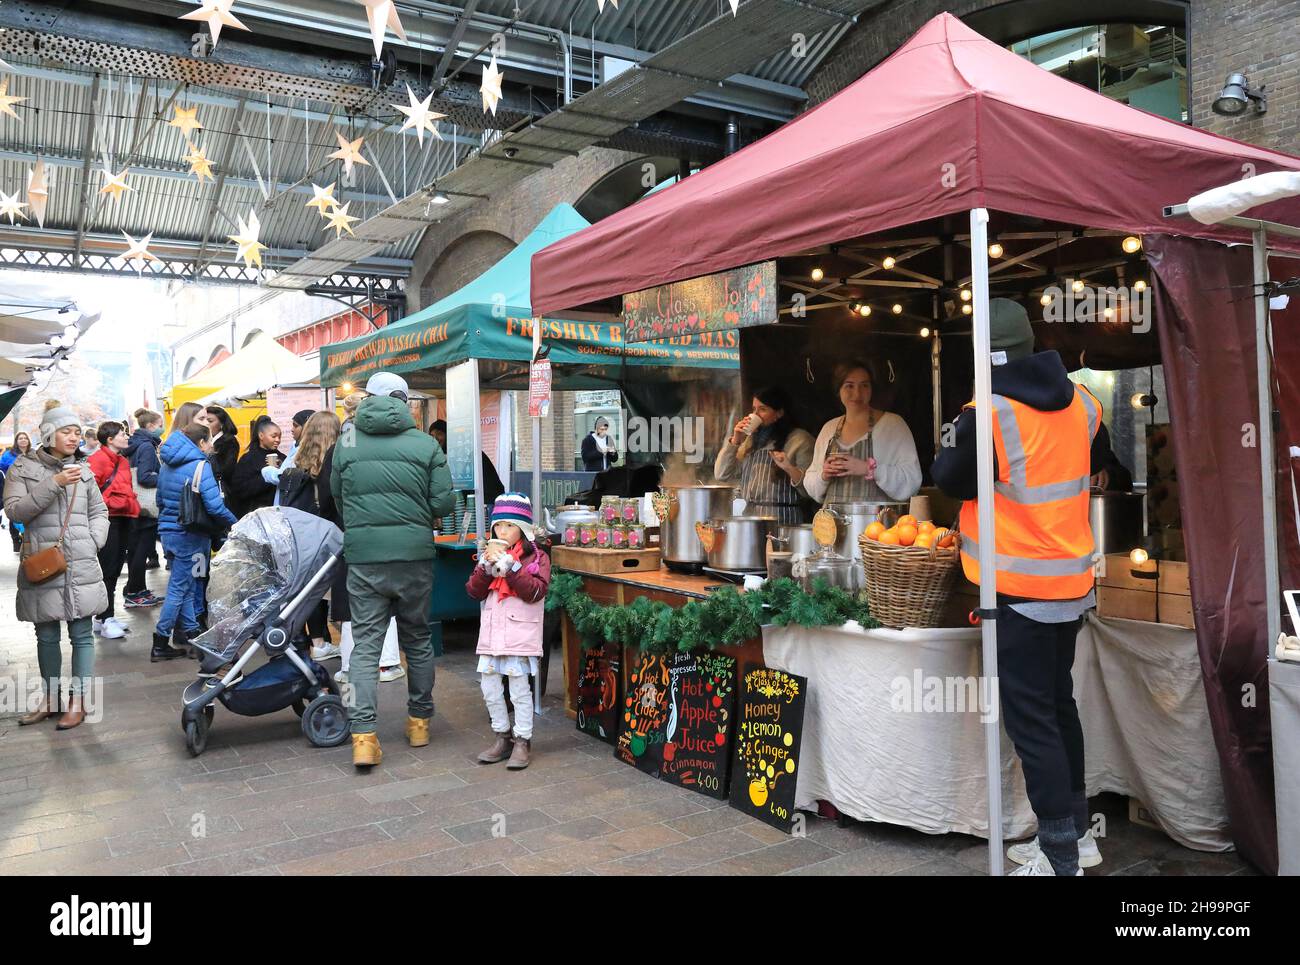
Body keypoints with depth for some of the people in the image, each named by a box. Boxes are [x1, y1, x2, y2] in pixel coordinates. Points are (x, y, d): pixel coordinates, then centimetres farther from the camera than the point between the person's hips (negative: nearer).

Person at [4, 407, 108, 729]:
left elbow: (99, 511, 16)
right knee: (46, 636, 10)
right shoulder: (23, 468, 2)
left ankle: (78, 701, 11)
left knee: (81, 634, 2)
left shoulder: (83, 470, 9)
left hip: (81, 566, 1)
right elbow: (14, 510, -10)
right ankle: (50, 698, 24)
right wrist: (54, 483, -18)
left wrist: (93, 543, 0)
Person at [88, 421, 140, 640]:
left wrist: (133, 505, 14)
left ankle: (105, 617, 22)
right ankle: (105, 620, -2)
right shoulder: (97, 459, -10)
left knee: (115, 569, 13)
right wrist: (105, 504, -16)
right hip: (108, 518, -9)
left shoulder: (123, 461, 18)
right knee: (107, 569, -6)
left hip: (124, 518, 9)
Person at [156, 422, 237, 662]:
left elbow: (160, 499, 18)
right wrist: (234, 522, -7)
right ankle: (160, 645, 3)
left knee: (186, 586, 15)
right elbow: (214, 505, -21)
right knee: (179, 589, -1)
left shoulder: (168, 465, 10)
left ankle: (191, 634, 21)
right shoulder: (200, 465, -15)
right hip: (189, 536, -8)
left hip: (169, 532, 8)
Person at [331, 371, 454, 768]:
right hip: (414, 556, 0)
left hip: (363, 556, 1)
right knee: (417, 639, 15)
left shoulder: (347, 441, 3)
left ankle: (363, 737, -3)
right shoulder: (425, 444, -3)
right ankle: (419, 721, 27)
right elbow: (443, 502, -6)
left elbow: (337, 494, 12)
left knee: (366, 645, 5)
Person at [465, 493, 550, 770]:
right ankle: (502, 737, 25)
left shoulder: (537, 557, -3)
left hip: (520, 632, -5)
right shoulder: (490, 554, 13)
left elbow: (534, 592, -15)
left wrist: (509, 564, -19)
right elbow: (474, 591, 6)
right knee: (489, 688, 10)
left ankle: (523, 741, 12)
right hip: (491, 632, 6)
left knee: (519, 689, -1)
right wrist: (486, 566, -11)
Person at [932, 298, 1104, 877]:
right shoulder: (1080, 403, 4)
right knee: (1060, 706, 20)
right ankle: (1076, 832, 33)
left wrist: (950, 450, 12)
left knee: (1031, 721, 0)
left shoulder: (988, 414, -18)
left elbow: (954, 481, -5)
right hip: (1072, 581, 8)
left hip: (1020, 590, -7)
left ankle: (1060, 859, 7)